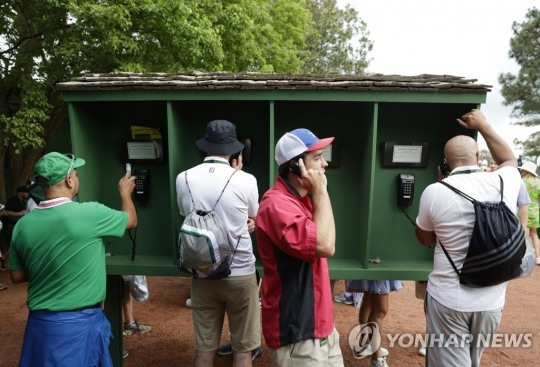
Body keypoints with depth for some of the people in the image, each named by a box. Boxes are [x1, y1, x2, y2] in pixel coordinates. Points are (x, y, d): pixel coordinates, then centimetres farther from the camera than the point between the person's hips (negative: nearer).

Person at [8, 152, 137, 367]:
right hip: (81, 324, -5)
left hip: (40, 322, 5)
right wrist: (125, 192, 18)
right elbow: (131, 220, 1)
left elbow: (17, 276, 8)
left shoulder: (23, 224, -4)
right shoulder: (90, 213, -19)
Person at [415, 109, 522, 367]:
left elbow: (425, 239, 2)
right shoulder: (504, 183, -6)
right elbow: (509, 160, 21)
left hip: (448, 300, -4)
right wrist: (483, 126, 25)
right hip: (492, 301, 5)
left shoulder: (435, 192, -16)